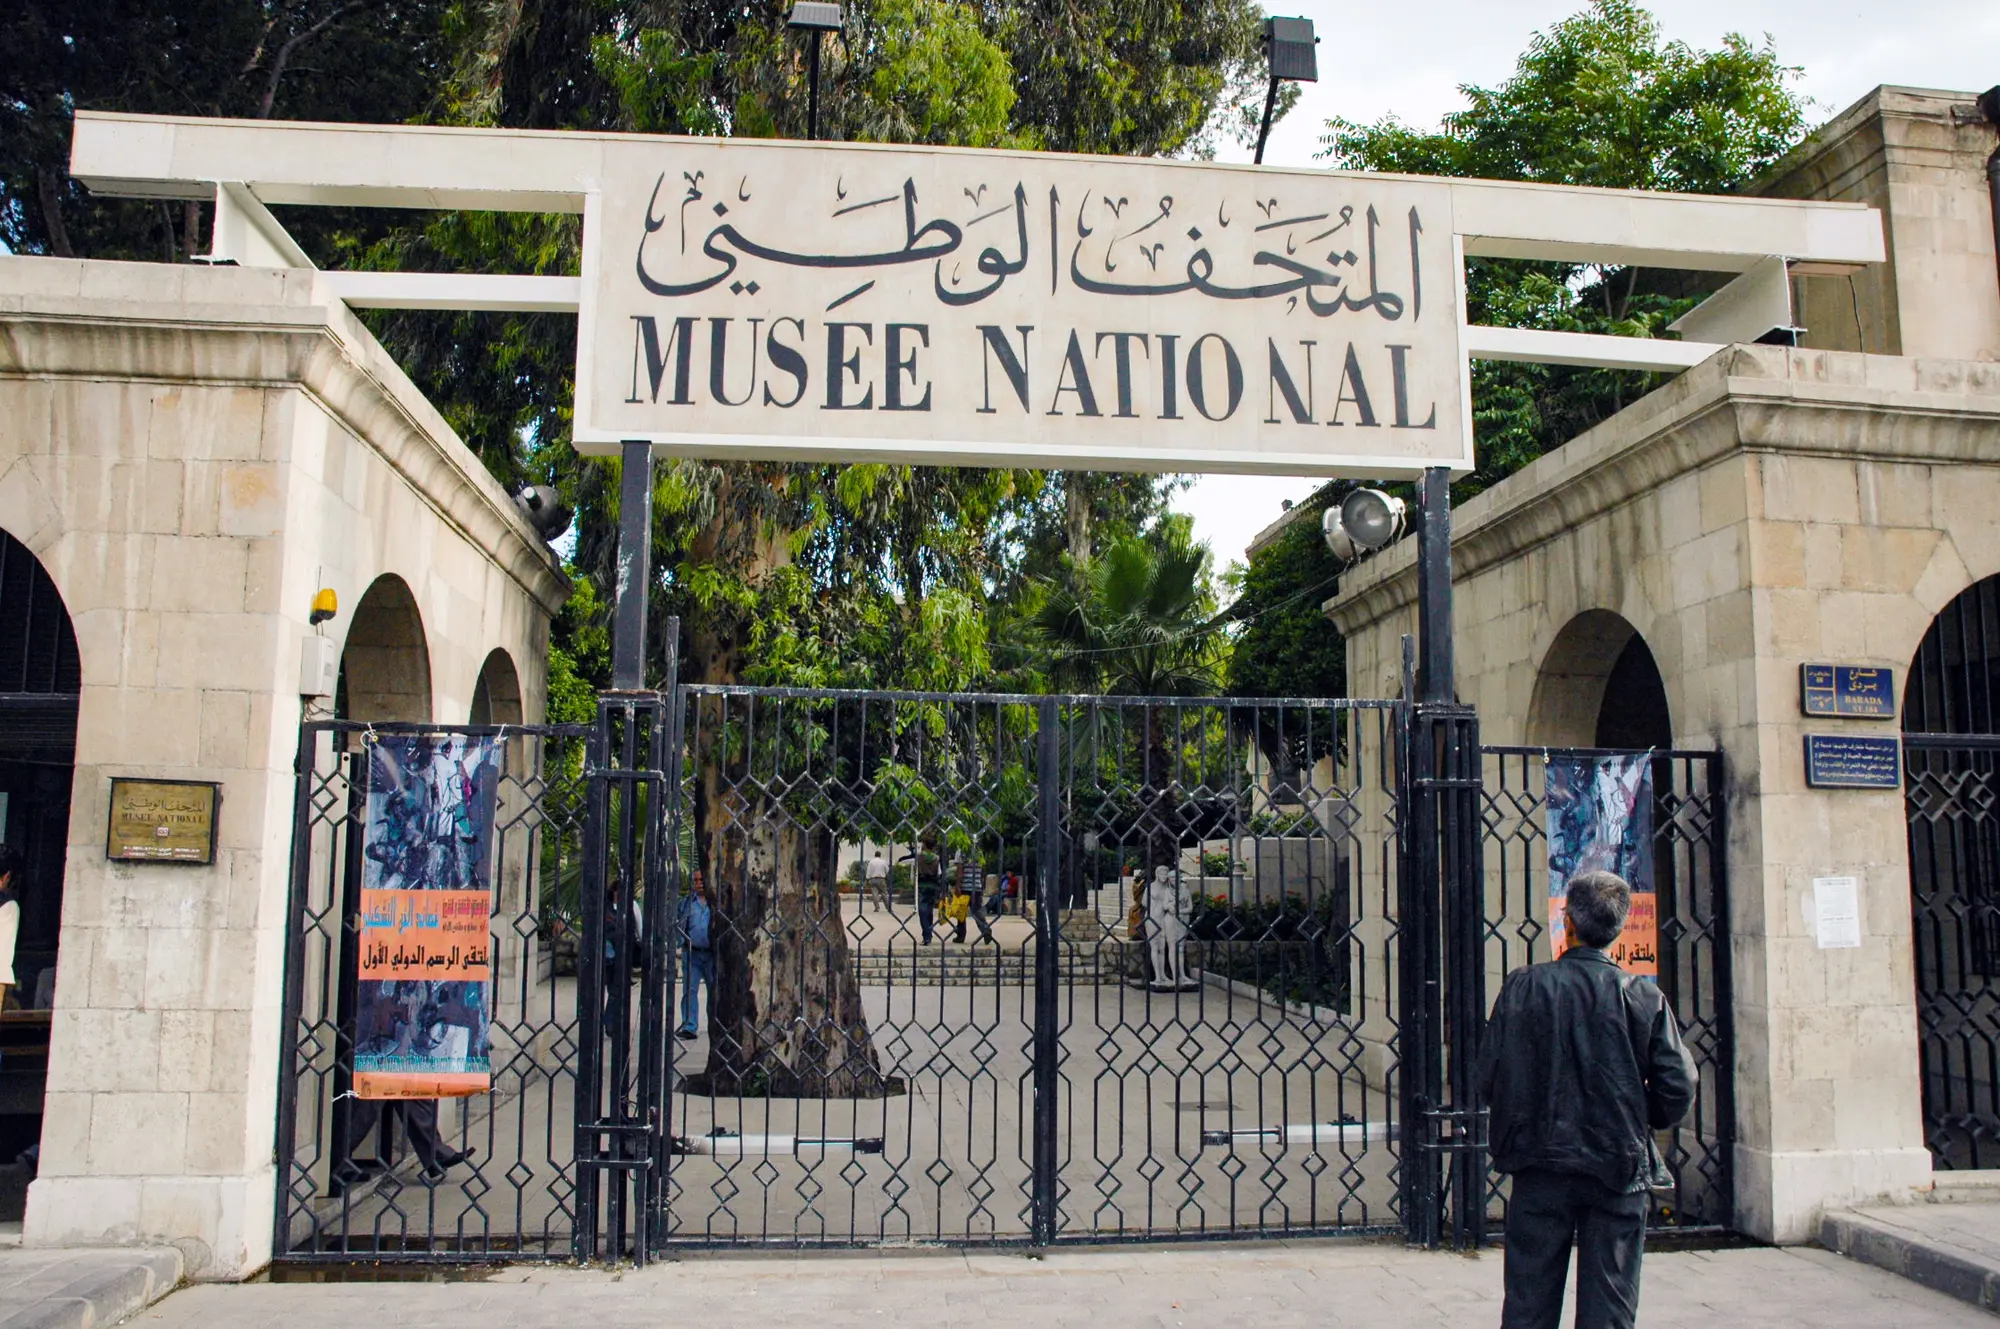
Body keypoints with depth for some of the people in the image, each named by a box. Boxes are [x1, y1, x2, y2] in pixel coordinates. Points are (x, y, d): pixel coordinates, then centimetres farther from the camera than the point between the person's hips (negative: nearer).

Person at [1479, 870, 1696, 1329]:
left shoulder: (1523, 987, -8)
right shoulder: (1644, 997, -7)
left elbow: (1490, 1076, -7)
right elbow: (1677, 1089, -5)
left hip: (1540, 1169, 0)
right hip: (1618, 1171, 0)